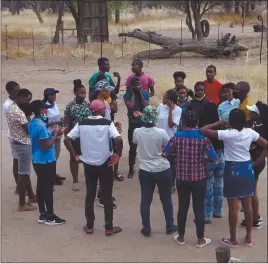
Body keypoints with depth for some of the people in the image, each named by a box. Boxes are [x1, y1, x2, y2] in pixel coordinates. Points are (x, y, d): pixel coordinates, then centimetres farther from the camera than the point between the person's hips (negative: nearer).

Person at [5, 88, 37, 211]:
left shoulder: (10, 108, 7)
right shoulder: (18, 112, -25)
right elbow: (28, 129, -23)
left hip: (16, 142, 10)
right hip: (23, 144, -10)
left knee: (25, 171, 20)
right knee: (23, 173, -3)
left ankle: (31, 196, 33)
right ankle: (22, 204, 4)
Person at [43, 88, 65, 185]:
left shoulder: (55, 105, 5)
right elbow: (45, 123, -20)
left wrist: (61, 120, -2)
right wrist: (57, 122, -25)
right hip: (50, 134, -8)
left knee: (56, 154, 18)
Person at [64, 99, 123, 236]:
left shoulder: (82, 123, -1)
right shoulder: (107, 123, -11)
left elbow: (67, 140, -5)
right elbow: (119, 140, -25)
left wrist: (75, 155, 2)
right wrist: (118, 154, -11)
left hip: (88, 164, 3)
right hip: (105, 164, -3)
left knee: (90, 195, 14)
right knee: (107, 196, 7)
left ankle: (89, 226, 20)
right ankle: (109, 227, 13)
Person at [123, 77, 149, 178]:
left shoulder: (145, 94, 2)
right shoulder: (127, 95, -4)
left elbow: (146, 107, -12)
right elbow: (130, 106, -19)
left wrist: (141, 93, -11)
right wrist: (133, 93, -13)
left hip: (144, 124, 2)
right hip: (133, 125, -2)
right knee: (133, 148, 0)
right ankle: (131, 169, 12)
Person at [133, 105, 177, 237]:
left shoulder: (137, 132, -8)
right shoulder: (161, 132, -16)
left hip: (145, 170, 2)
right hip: (163, 170, -1)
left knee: (145, 199, 10)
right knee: (166, 199, 14)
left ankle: (146, 229, 15)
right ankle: (170, 226, 25)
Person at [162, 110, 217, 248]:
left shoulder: (177, 137, -6)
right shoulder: (203, 137, -11)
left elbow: (164, 153, -5)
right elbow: (213, 157, -13)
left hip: (182, 178, 2)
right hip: (199, 178, -2)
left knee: (182, 207, 14)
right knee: (199, 208, 8)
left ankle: (181, 237, 24)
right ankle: (200, 239, 15)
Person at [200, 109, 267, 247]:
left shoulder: (227, 134, -18)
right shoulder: (250, 132, -4)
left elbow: (202, 130, -20)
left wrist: (218, 123, -6)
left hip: (232, 170, -5)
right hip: (247, 168, 5)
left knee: (233, 207, 4)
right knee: (247, 205, 14)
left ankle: (233, 239, 15)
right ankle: (248, 237, 24)